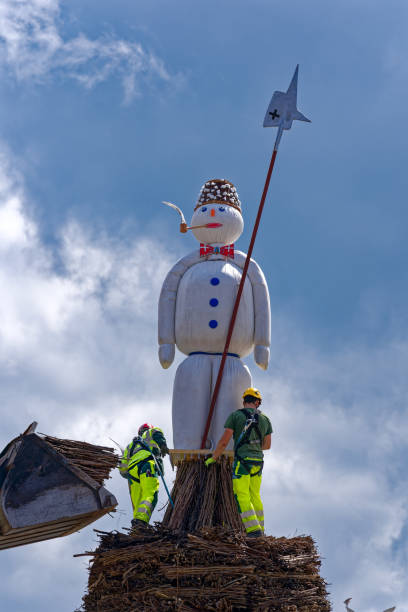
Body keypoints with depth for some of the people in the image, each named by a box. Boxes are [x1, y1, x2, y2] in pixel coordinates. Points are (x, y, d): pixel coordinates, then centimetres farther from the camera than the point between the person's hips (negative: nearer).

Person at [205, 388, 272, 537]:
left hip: (242, 461, -5)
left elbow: (224, 442, -7)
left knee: (242, 497, -4)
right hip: (258, 462, 5)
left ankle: (254, 530, -15)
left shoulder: (235, 416, -3)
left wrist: (212, 458, 6)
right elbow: (267, 445, 18)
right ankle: (260, 529, 18)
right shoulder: (265, 419, 10)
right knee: (255, 496, 16)